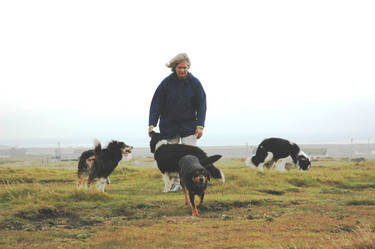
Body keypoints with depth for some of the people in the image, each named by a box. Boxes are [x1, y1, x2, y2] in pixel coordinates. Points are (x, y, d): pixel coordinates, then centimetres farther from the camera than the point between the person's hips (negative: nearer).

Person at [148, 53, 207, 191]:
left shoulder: (194, 83, -5)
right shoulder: (167, 82, -7)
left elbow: (201, 105, -1)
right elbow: (156, 104, -4)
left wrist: (200, 125, -9)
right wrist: (152, 124, -11)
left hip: (188, 126, -1)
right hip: (169, 126, 1)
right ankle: (175, 183, 15)